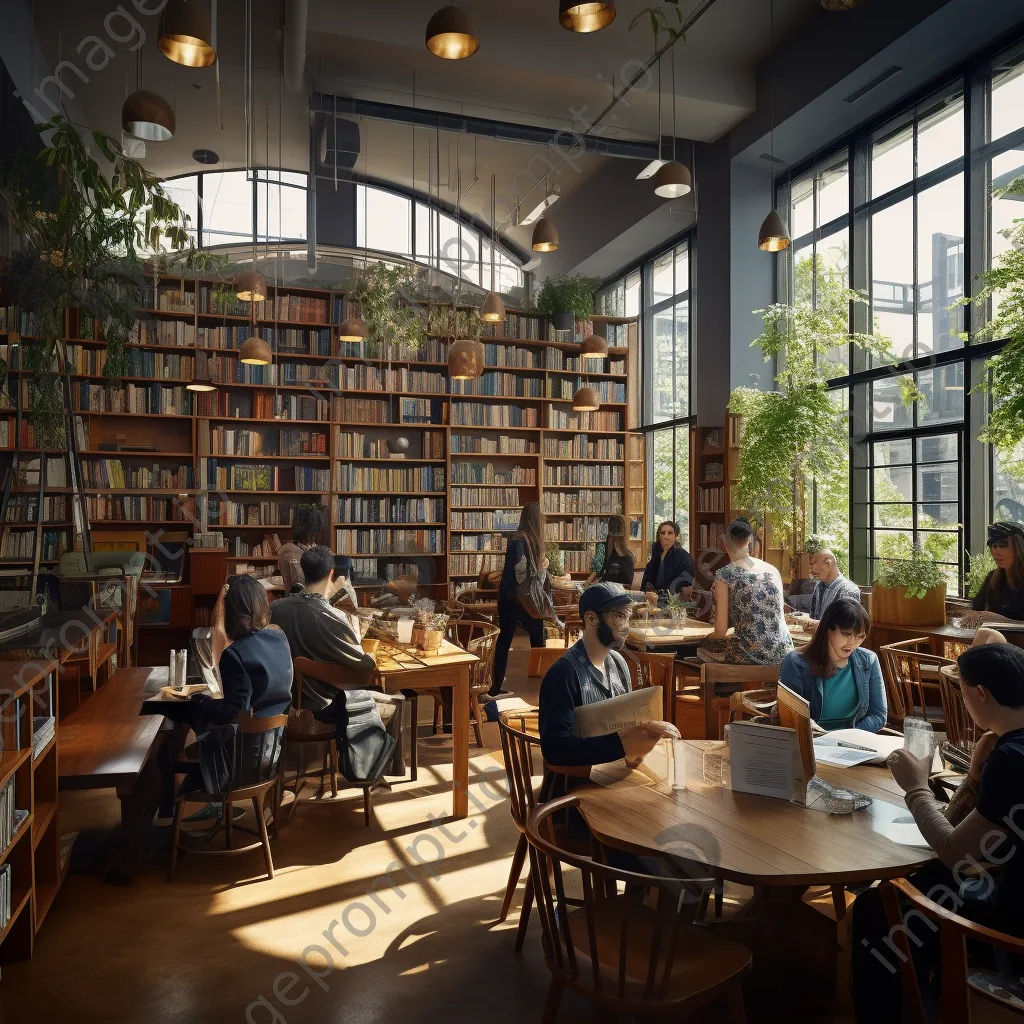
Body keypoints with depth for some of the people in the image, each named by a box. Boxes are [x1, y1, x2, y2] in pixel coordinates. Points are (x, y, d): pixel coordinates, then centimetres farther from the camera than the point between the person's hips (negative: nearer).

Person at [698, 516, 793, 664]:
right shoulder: (773, 570, 8)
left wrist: (710, 636, 18)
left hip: (751, 655, -5)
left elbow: (721, 631, -5)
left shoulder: (724, 574, -6)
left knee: (704, 647, 25)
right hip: (782, 653, 5)